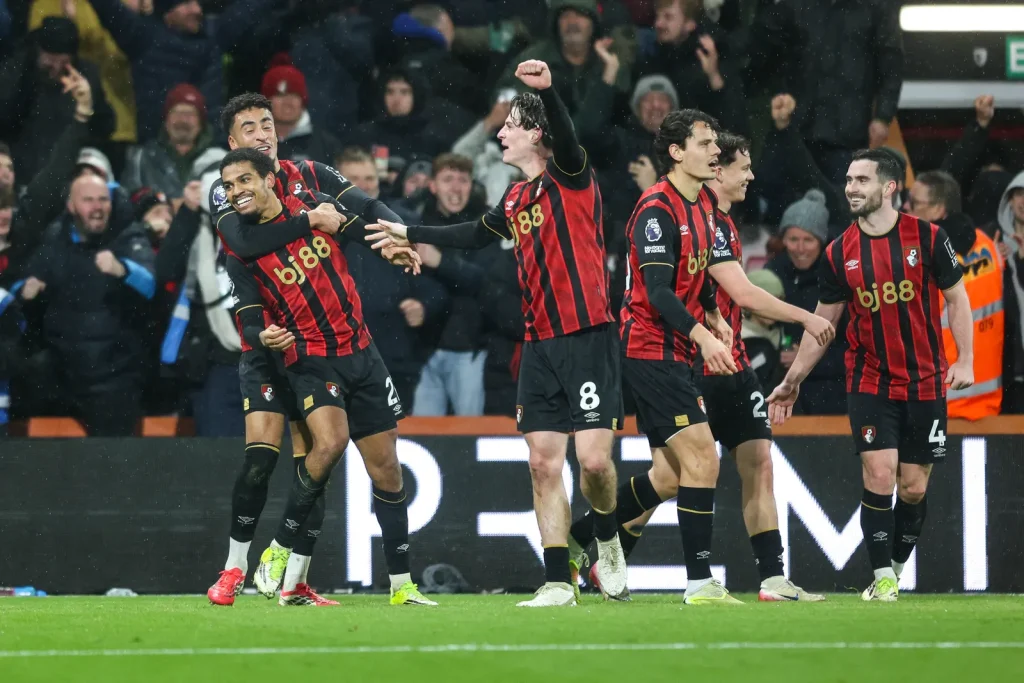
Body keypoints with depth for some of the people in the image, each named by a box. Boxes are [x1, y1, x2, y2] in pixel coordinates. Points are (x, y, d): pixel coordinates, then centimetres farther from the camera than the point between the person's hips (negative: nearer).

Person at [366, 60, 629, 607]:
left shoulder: (569, 177, -5)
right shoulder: (516, 199, 16)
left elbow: (567, 139, -27)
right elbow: (476, 235, 35)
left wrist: (547, 91, -47)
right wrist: (411, 234, 43)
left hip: (588, 338, -7)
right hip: (540, 346, 7)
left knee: (593, 458, -14)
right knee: (543, 462, 0)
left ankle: (607, 540, 15)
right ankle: (558, 582, 3)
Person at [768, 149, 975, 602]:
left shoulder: (927, 237, -6)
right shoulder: (839, 254, 0)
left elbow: (957, 298, 2)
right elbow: (822, 323, 8)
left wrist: (965, 360, -8)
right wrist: (792, 382, 7)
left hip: (925, 385, 0)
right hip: (869, 385, 0)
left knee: (913, 488, 2)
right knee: (879, 477, -11)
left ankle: (897, 569, 21)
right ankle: (882, 578, -3)